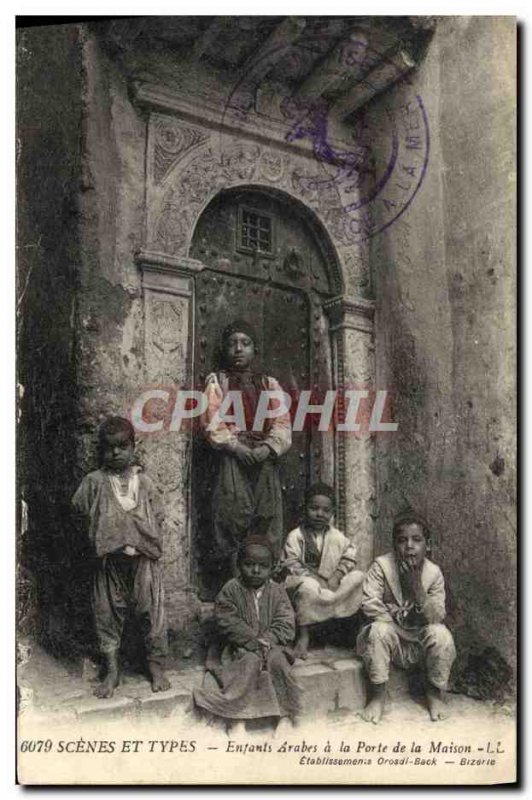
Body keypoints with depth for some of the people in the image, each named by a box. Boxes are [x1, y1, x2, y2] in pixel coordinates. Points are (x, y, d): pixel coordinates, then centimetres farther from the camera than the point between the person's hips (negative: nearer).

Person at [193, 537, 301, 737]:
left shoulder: (277, 591, 2)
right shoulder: (231, 589, -4)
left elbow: (286, 626, -3)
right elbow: (228, 624, -12)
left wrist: (266, 641, -19)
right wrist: (254, 642, -19)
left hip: (271, 645, 2)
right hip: (240, 646, -2)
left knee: (277, 660, -27)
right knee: (250, 661, -30)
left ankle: (286, 714, -16)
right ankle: (236, 718, -26)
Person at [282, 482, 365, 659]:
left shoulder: (337, 537, 9)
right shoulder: (296, 536, -4)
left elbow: (349, 556, 5)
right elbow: (291, 564, -9)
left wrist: (337, 576, -12)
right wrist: (312, 578, -19)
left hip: (331, 586, 4)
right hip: (306, 581, -4)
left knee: (358, 576, -16)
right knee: (307, 588, -39)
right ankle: (303, 636, -23)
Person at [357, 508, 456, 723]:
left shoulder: (434, 573, -11)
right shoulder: (381, 565, -15)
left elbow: (437, 618, -16)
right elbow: (369, 605, -21)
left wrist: (417, 587, -30)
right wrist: (400, 627, -23)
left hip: (421, 641, 2)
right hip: (391, 640, -1)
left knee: (441, 634, -27)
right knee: (379, 630, -32)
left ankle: (435, 693, -1)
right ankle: (378, 695, -14)